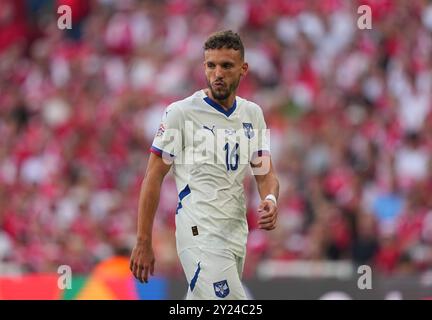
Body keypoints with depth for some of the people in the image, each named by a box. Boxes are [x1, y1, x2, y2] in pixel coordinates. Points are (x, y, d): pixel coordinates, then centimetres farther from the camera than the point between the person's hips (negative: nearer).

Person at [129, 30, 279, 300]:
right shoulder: (181, 112, -7)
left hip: (237, 234, 6)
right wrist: (143, 243, -9)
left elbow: (265, 173, 14)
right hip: (201, 234, -6)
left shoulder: (252, 113, 11)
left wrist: (270, 200, -11)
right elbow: (153, 178, -5)